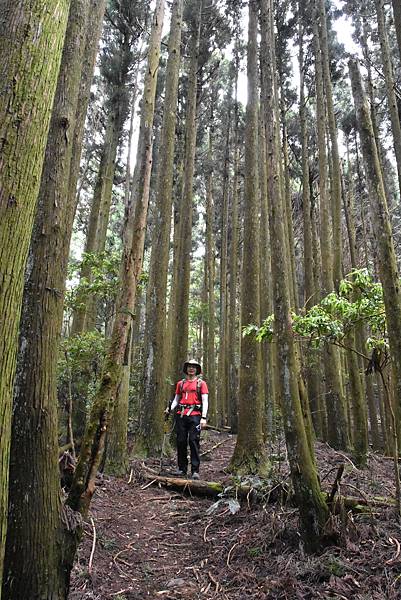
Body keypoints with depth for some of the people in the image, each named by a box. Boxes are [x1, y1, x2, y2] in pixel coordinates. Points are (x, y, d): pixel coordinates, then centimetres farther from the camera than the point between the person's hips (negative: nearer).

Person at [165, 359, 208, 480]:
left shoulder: (201, 383, 5)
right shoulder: (180, 383, 16)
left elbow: (205, 401, -1)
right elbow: (176, 399, 18)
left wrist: (204, 418, -11)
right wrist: (169, 409, -1)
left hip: (195, 416, -3)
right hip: (181, 415, 4)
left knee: (194, 442, -6)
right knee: (181, 441, 5)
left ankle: (195, 471, 0)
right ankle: (182, 469, 16)